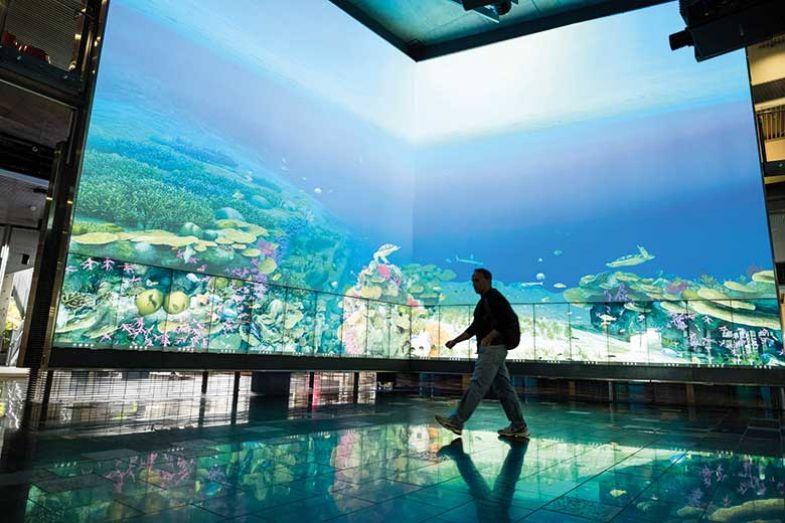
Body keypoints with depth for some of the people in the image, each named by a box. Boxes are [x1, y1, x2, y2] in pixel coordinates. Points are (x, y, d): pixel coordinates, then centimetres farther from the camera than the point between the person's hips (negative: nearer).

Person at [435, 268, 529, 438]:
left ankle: (456, 422, -4)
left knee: (477, 385, -7)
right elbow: (474, 327, 24)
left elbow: (507, 319, -19)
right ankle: (518, 426, 12)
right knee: (503, 387, 9)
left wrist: (489, 337, -29)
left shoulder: (493, 297, -8)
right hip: (492, 350, 10)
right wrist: (455, 341, 18)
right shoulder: (484, 301, 21)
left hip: (493, 349, -10)